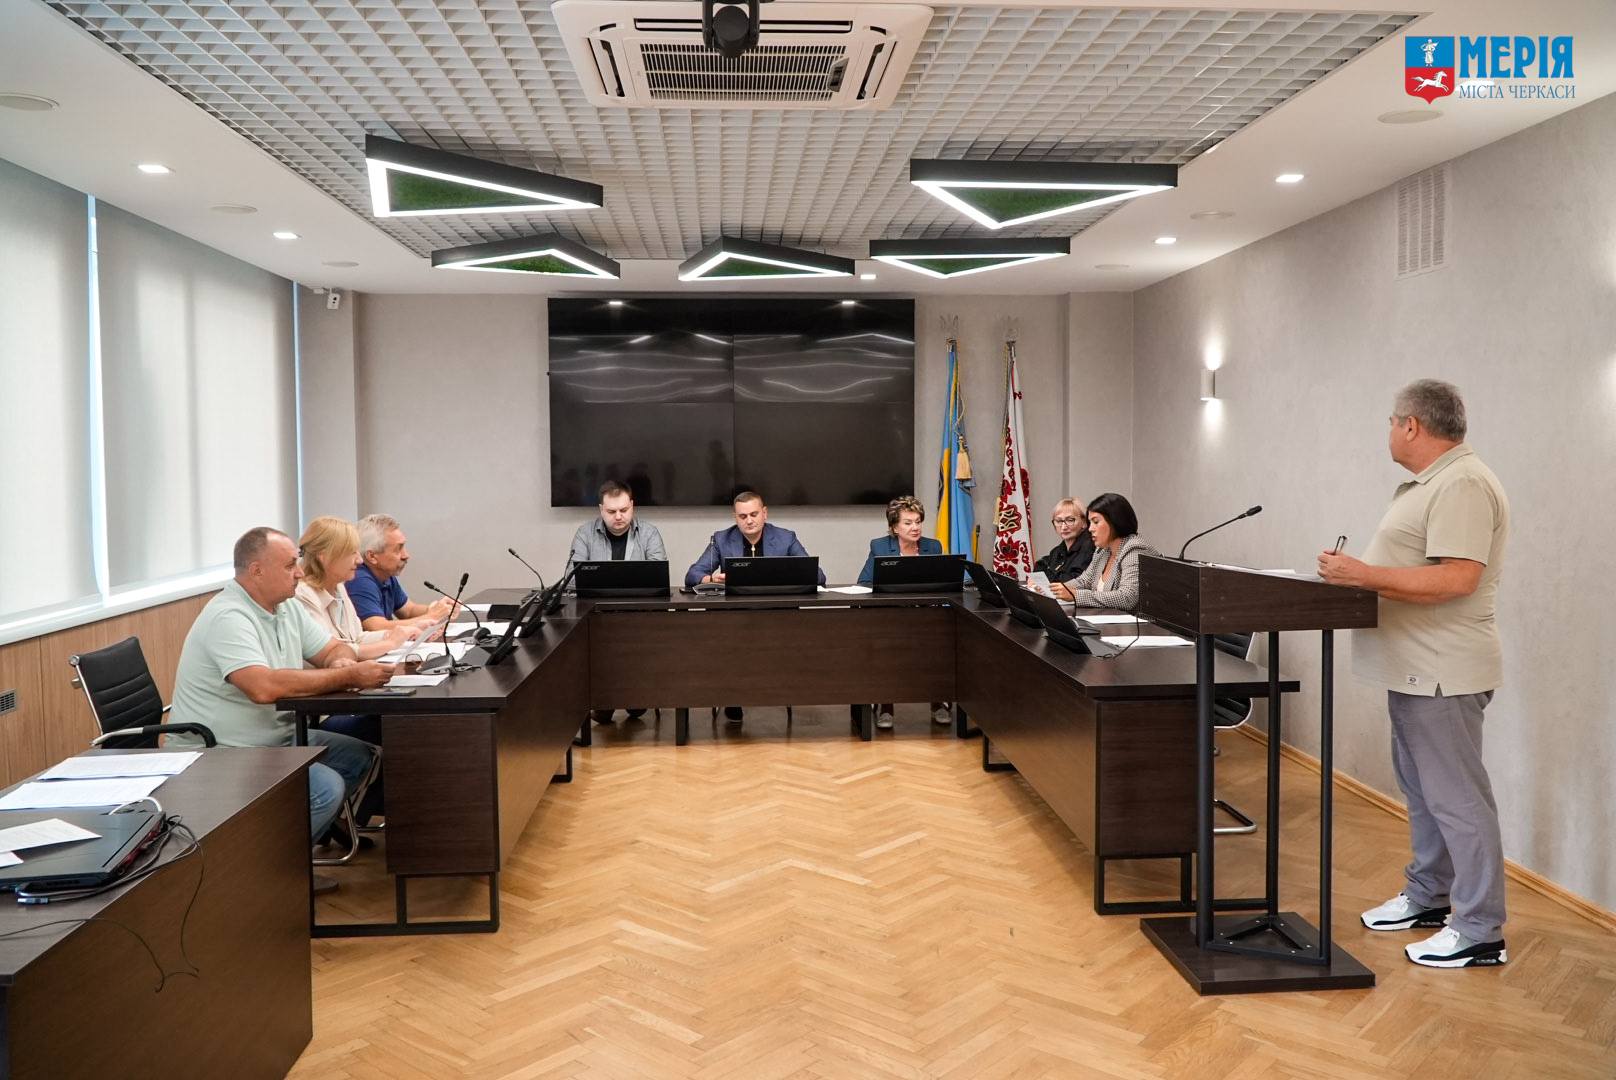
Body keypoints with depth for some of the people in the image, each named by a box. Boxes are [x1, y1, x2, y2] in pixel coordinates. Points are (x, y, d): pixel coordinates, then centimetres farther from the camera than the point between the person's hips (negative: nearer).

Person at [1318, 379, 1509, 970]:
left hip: (1441, 676, -11)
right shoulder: (1431, 482, 16)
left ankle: (1479, 933, 5)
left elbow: (1456, 578, -27)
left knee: (1455, 797, -4)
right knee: (1422, 789, 18)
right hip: (1415, 670, 11)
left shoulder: (1463, 485, -18)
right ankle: (1427, 898, 31)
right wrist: (1354, 570, 12)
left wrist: (1361, 574, -25)